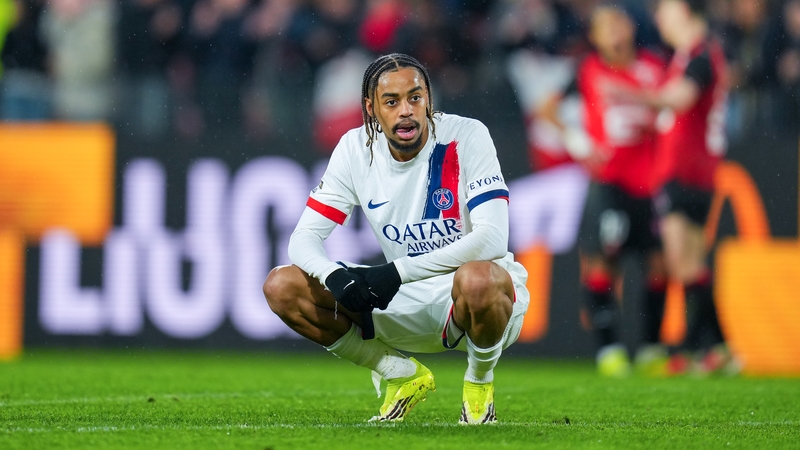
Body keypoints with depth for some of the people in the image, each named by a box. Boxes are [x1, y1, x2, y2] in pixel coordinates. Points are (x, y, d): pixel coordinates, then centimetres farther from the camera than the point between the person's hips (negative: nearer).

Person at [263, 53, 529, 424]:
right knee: (282, 287, -9)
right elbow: (304, 239, -6)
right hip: (408, 302, 5)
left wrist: (397, 272, -32)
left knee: (476, 278, -42)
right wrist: (335, 276, -30)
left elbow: (492, 240, -28)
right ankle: (405, 376, 5)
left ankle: (479, 382, -8)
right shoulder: (356, 149, -4)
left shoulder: (465, 137, -17)